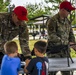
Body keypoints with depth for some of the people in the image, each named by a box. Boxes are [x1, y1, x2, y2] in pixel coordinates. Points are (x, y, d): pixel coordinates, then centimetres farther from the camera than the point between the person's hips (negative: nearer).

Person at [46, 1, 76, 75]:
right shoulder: (52, 20, -14)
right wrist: (67, 43, -27)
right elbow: (52, 36, -23)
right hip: (54, 51, -7)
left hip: (65, 51, 7)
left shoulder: (67, 21, 9)